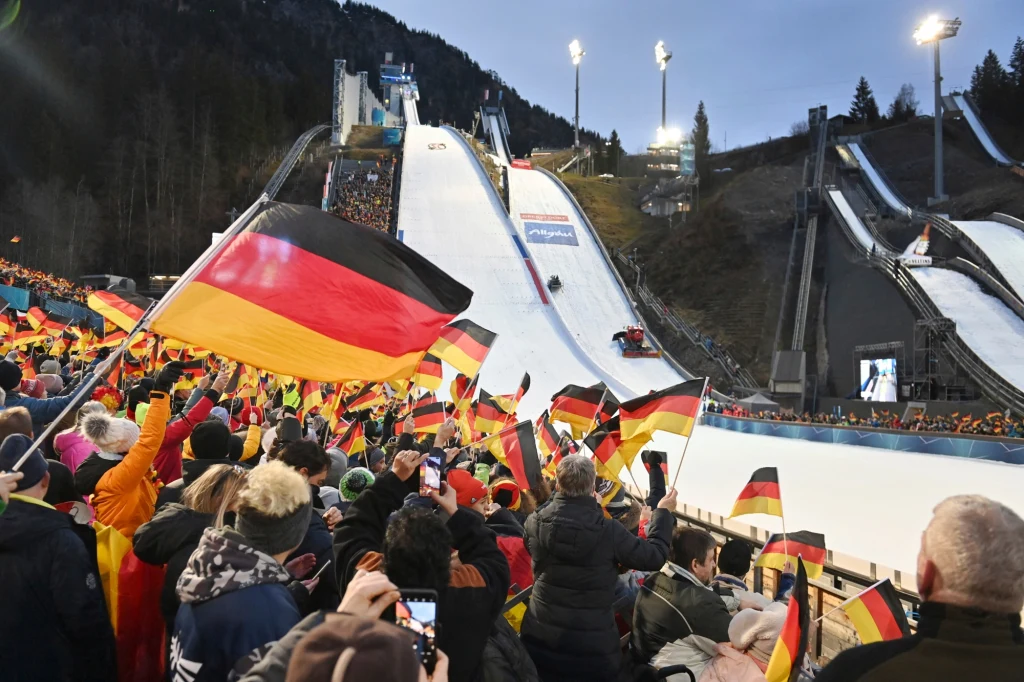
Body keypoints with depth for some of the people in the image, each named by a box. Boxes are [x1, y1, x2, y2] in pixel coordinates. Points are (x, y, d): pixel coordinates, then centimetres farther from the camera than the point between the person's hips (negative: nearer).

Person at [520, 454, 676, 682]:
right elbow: (653, 557, -6)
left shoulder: (535, 522, -12)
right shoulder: (608, 530, -20)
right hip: (593, 642, -2)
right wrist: (663, 513, 7)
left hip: (540, 635, 3)